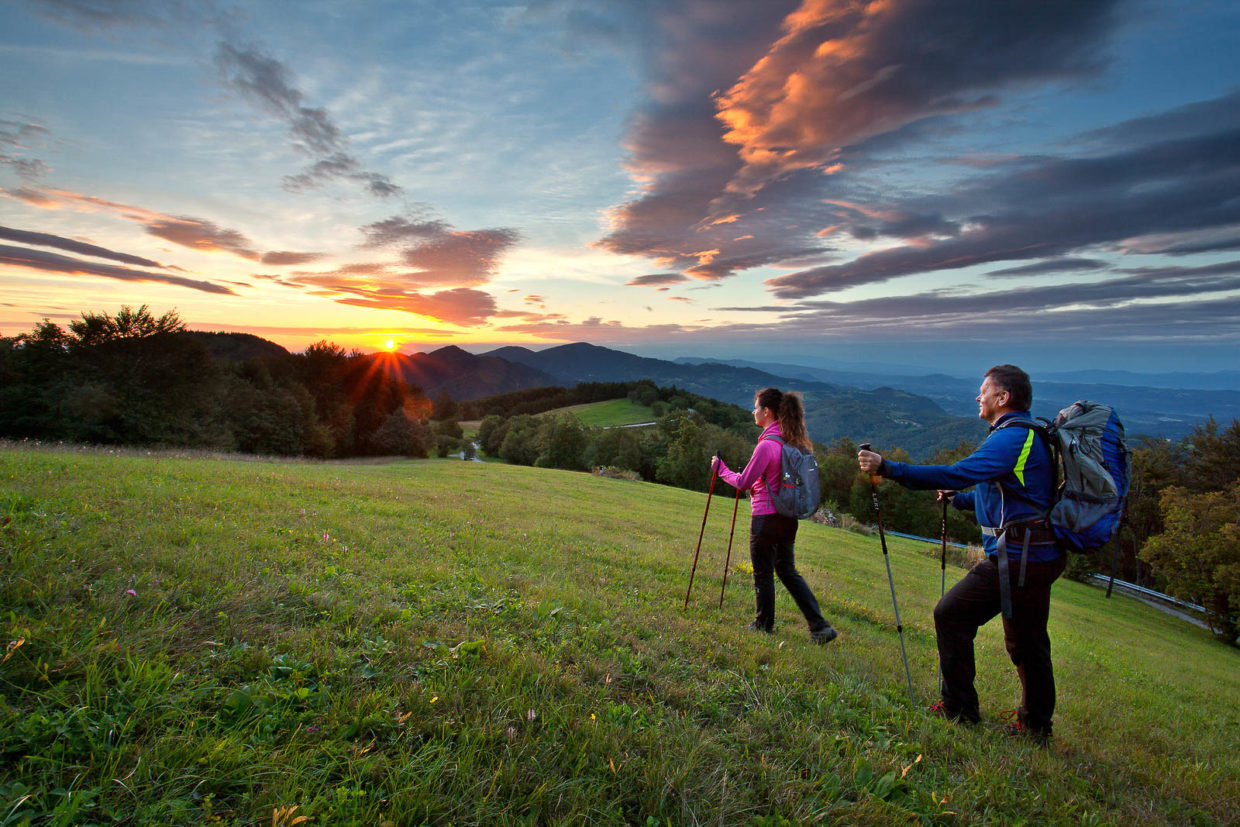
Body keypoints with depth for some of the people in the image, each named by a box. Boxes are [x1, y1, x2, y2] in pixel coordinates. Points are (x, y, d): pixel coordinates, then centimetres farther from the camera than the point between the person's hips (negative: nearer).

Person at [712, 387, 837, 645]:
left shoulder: (767, 444, -19)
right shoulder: (792, 441, 6)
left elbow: (743, 483, -13)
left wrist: (721, 469, 1)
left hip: (766, 517, -8)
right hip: (788, 517, 8)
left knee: (763, 574, 10)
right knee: (788, 571, 18)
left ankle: (764, 624, 27)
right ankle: (820, 625, 16)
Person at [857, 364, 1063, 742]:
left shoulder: (1011, 438, -17)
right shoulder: (1028, 436, 17)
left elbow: (956, 474, -30)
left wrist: (888, 468, -30)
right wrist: (958, 500, 28)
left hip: (1016, 558, -10)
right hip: (1040, 555, 10)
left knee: (951, 615, -1)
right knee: (1026, 640, 20)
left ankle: (959, 708, 10)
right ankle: (1036, 724, 34)